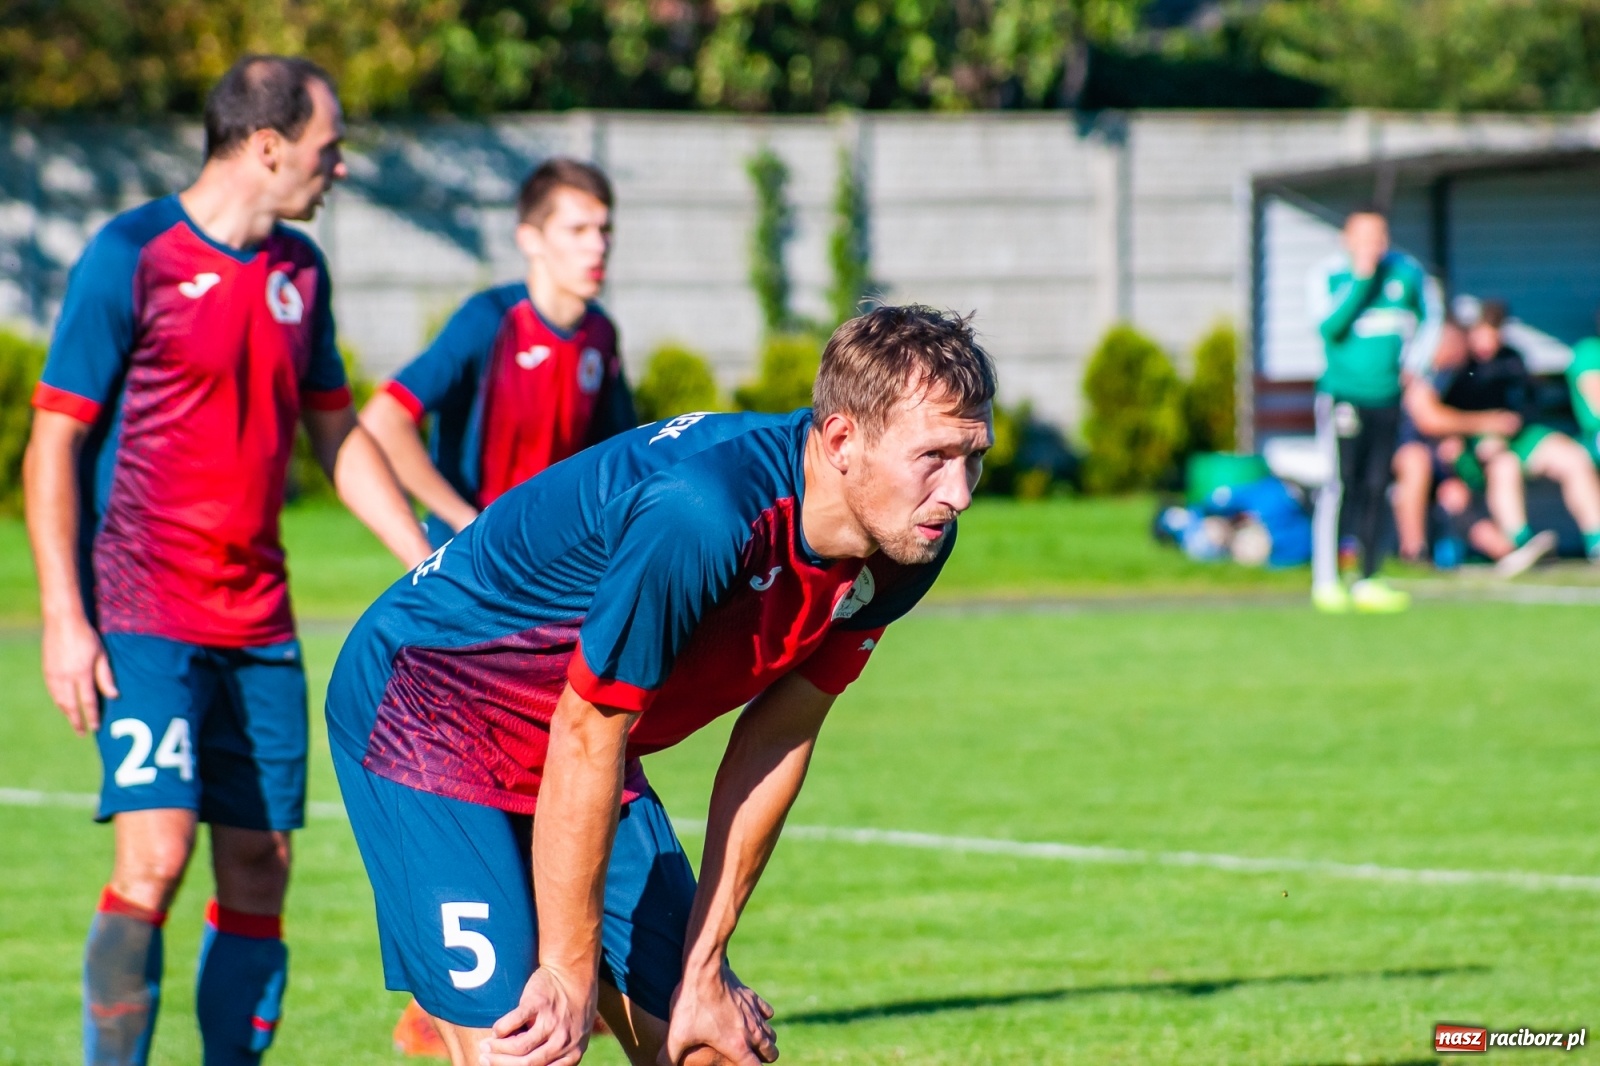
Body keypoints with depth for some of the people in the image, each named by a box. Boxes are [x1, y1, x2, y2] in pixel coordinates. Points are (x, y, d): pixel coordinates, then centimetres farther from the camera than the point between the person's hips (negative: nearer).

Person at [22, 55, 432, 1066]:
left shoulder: (299, 270, 11)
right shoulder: (129, 259, -8)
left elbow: (338, 434, 21)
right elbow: (53, 443, -6)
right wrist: (64, 618, -12)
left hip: (259, 622, 6)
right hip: (143, 619, -6)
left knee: (260, 868, 4)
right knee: (155, 856, -16)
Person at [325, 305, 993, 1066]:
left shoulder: (908, 546, -11)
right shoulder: (697, 515, -36)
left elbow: (776, 742, -1)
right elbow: (586, 739, -27)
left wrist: (703, 968, 1)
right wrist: (570, 973, -18)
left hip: (588, 752, 8)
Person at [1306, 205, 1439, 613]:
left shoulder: (1407, 272, 6)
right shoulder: (1327, 276, -6)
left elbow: (1430, 316, 22)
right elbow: (1329, 326, -22)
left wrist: (1413, 359, 9)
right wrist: (1361, 277, -22)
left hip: (1387, 396, 4)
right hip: (1342, 395, -4)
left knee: (1376, 489, 6)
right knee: (1339, 484, -11)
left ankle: (1368, 582, 11)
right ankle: (1325, 582, -9)